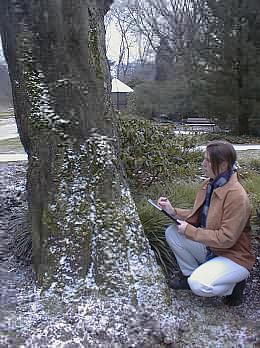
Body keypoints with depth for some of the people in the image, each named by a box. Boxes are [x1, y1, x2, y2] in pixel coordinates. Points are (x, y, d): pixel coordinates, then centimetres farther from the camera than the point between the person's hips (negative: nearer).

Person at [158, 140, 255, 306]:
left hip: (234, 256, -8)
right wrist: (174, 211, -8)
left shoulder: (237, 196, -28)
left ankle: (235, 283, 3)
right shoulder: (209, 184, -2)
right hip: (209, 248, 8)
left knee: (199, 286, -28)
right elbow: (199, 216, 7)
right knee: (172, 232, -5)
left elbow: (226, 239, -28)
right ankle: (190, 275, 12)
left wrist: (189, 230, -24)